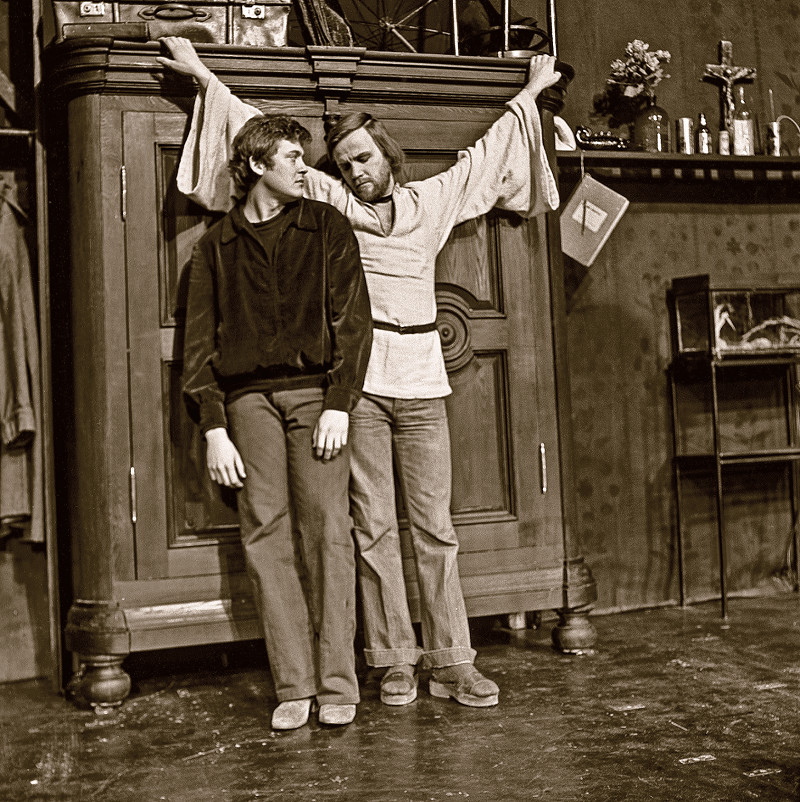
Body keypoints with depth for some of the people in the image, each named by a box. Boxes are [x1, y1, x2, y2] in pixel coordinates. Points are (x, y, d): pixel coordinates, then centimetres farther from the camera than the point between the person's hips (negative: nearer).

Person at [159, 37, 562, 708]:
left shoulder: (433, 201, 16)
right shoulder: (329, 202, 10)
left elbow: (486, 155, 30)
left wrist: (529, 95, 41)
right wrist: (203, 77, 16)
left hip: (421, 381, 1)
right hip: (358, 381, -1)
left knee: (434, 526, 1)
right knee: (375, 525, 0)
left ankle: (452, 662, 7)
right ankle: (394, 662, 8)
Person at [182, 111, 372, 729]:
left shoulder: (327, 227, 11)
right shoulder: (217, 245, 14)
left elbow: (352, 319, 3)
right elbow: (200, 343, 9)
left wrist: (339, 405, -8)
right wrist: (214, 428, 0)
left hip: (316, 392, -1)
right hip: (249, 399, 2)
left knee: (326, 529, -7)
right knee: (267, 535, -2)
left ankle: (337, 684, -1)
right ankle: (293, 685, 4)